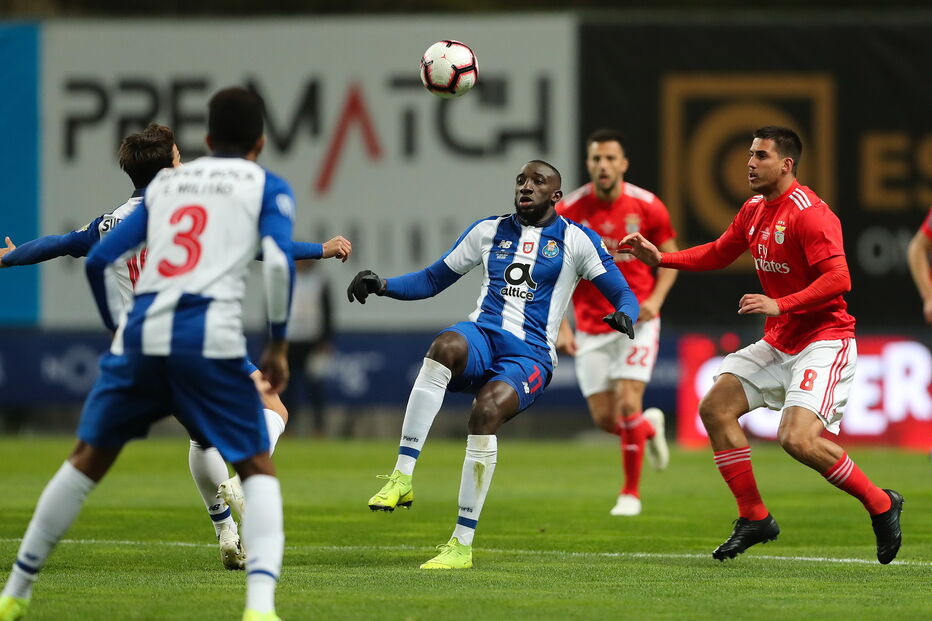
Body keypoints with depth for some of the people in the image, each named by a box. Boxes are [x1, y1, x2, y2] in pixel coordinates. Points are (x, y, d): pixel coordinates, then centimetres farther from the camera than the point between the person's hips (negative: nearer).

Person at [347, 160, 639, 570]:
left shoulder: (576, 240, 9)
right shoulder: (490, 231, 20)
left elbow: (623, 294, 8)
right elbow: (433, 279, 25)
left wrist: (623, 314, -17)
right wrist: (382, 286, 7)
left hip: (530, 355, -2)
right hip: (482, 337, 2)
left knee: (487, 410, -32)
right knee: (446, 346, -36)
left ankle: (462, 544, -23)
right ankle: (401, 478, -42)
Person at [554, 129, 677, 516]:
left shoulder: (647, 207, -8)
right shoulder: (568, 211, -8)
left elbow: (670, 256, 6)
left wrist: (655, 299, -11)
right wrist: (560, 326, -6)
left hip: (636, 320, -2)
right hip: (590, 327, 2)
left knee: (628, 404, -14)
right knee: (605, 419, -1)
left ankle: (631, 492, 3)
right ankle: (650, 427, 35)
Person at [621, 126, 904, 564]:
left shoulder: (808, 213, -19)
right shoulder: (754, 210, 9)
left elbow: (838, 279, -26)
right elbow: (718, 254, 24)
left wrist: (780, 305, -30)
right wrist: (659, 258, 14)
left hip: (823, 342, -9)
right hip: (778, 343, 9)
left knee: (798, 439, -23)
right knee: (715, 408, 2)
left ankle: (880, 504, -3)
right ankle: (753, 519, 10)